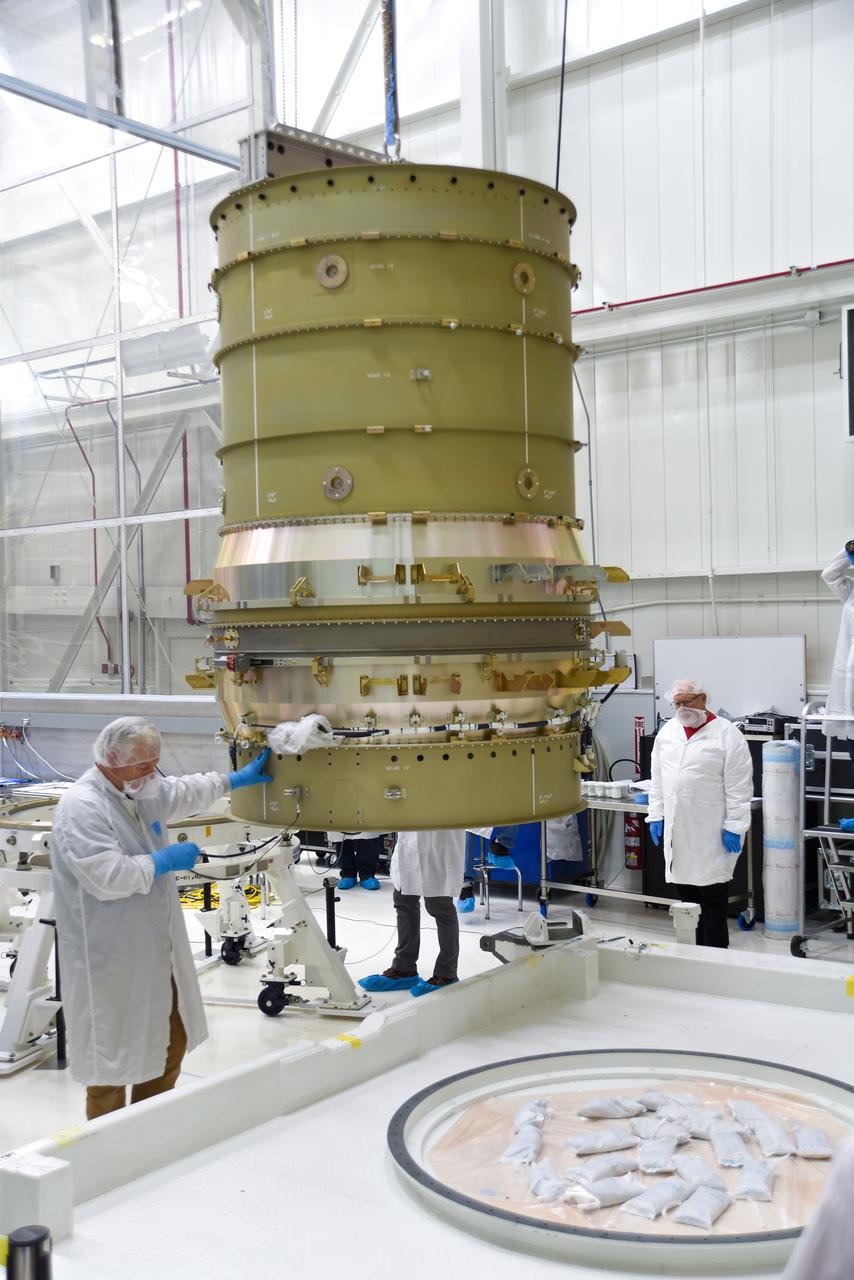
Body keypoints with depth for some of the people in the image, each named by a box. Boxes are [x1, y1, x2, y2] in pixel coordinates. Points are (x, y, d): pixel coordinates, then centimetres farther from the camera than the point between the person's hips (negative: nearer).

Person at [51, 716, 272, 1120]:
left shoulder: (141, 790, 8)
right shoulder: (81, 807, -21)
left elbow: (184, 792, 29)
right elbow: (107, 877, -30)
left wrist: (236, 779, 37)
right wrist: (165, 860, -17)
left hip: (155, 950, 10)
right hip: (112, 962, -10)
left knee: (172, 1043, 19)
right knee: (113, 1059, 0)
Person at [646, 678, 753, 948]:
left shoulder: (727, 734, -5)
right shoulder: (667, 731, 12)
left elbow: (738, 787, -8)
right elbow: (657, 780, 16)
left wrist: (734, 826, -11)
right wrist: (656, 815, 11)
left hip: (711, 833, -5)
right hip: (677, 831, 5)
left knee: (713, 902, -2)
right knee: (687, 897, 10)